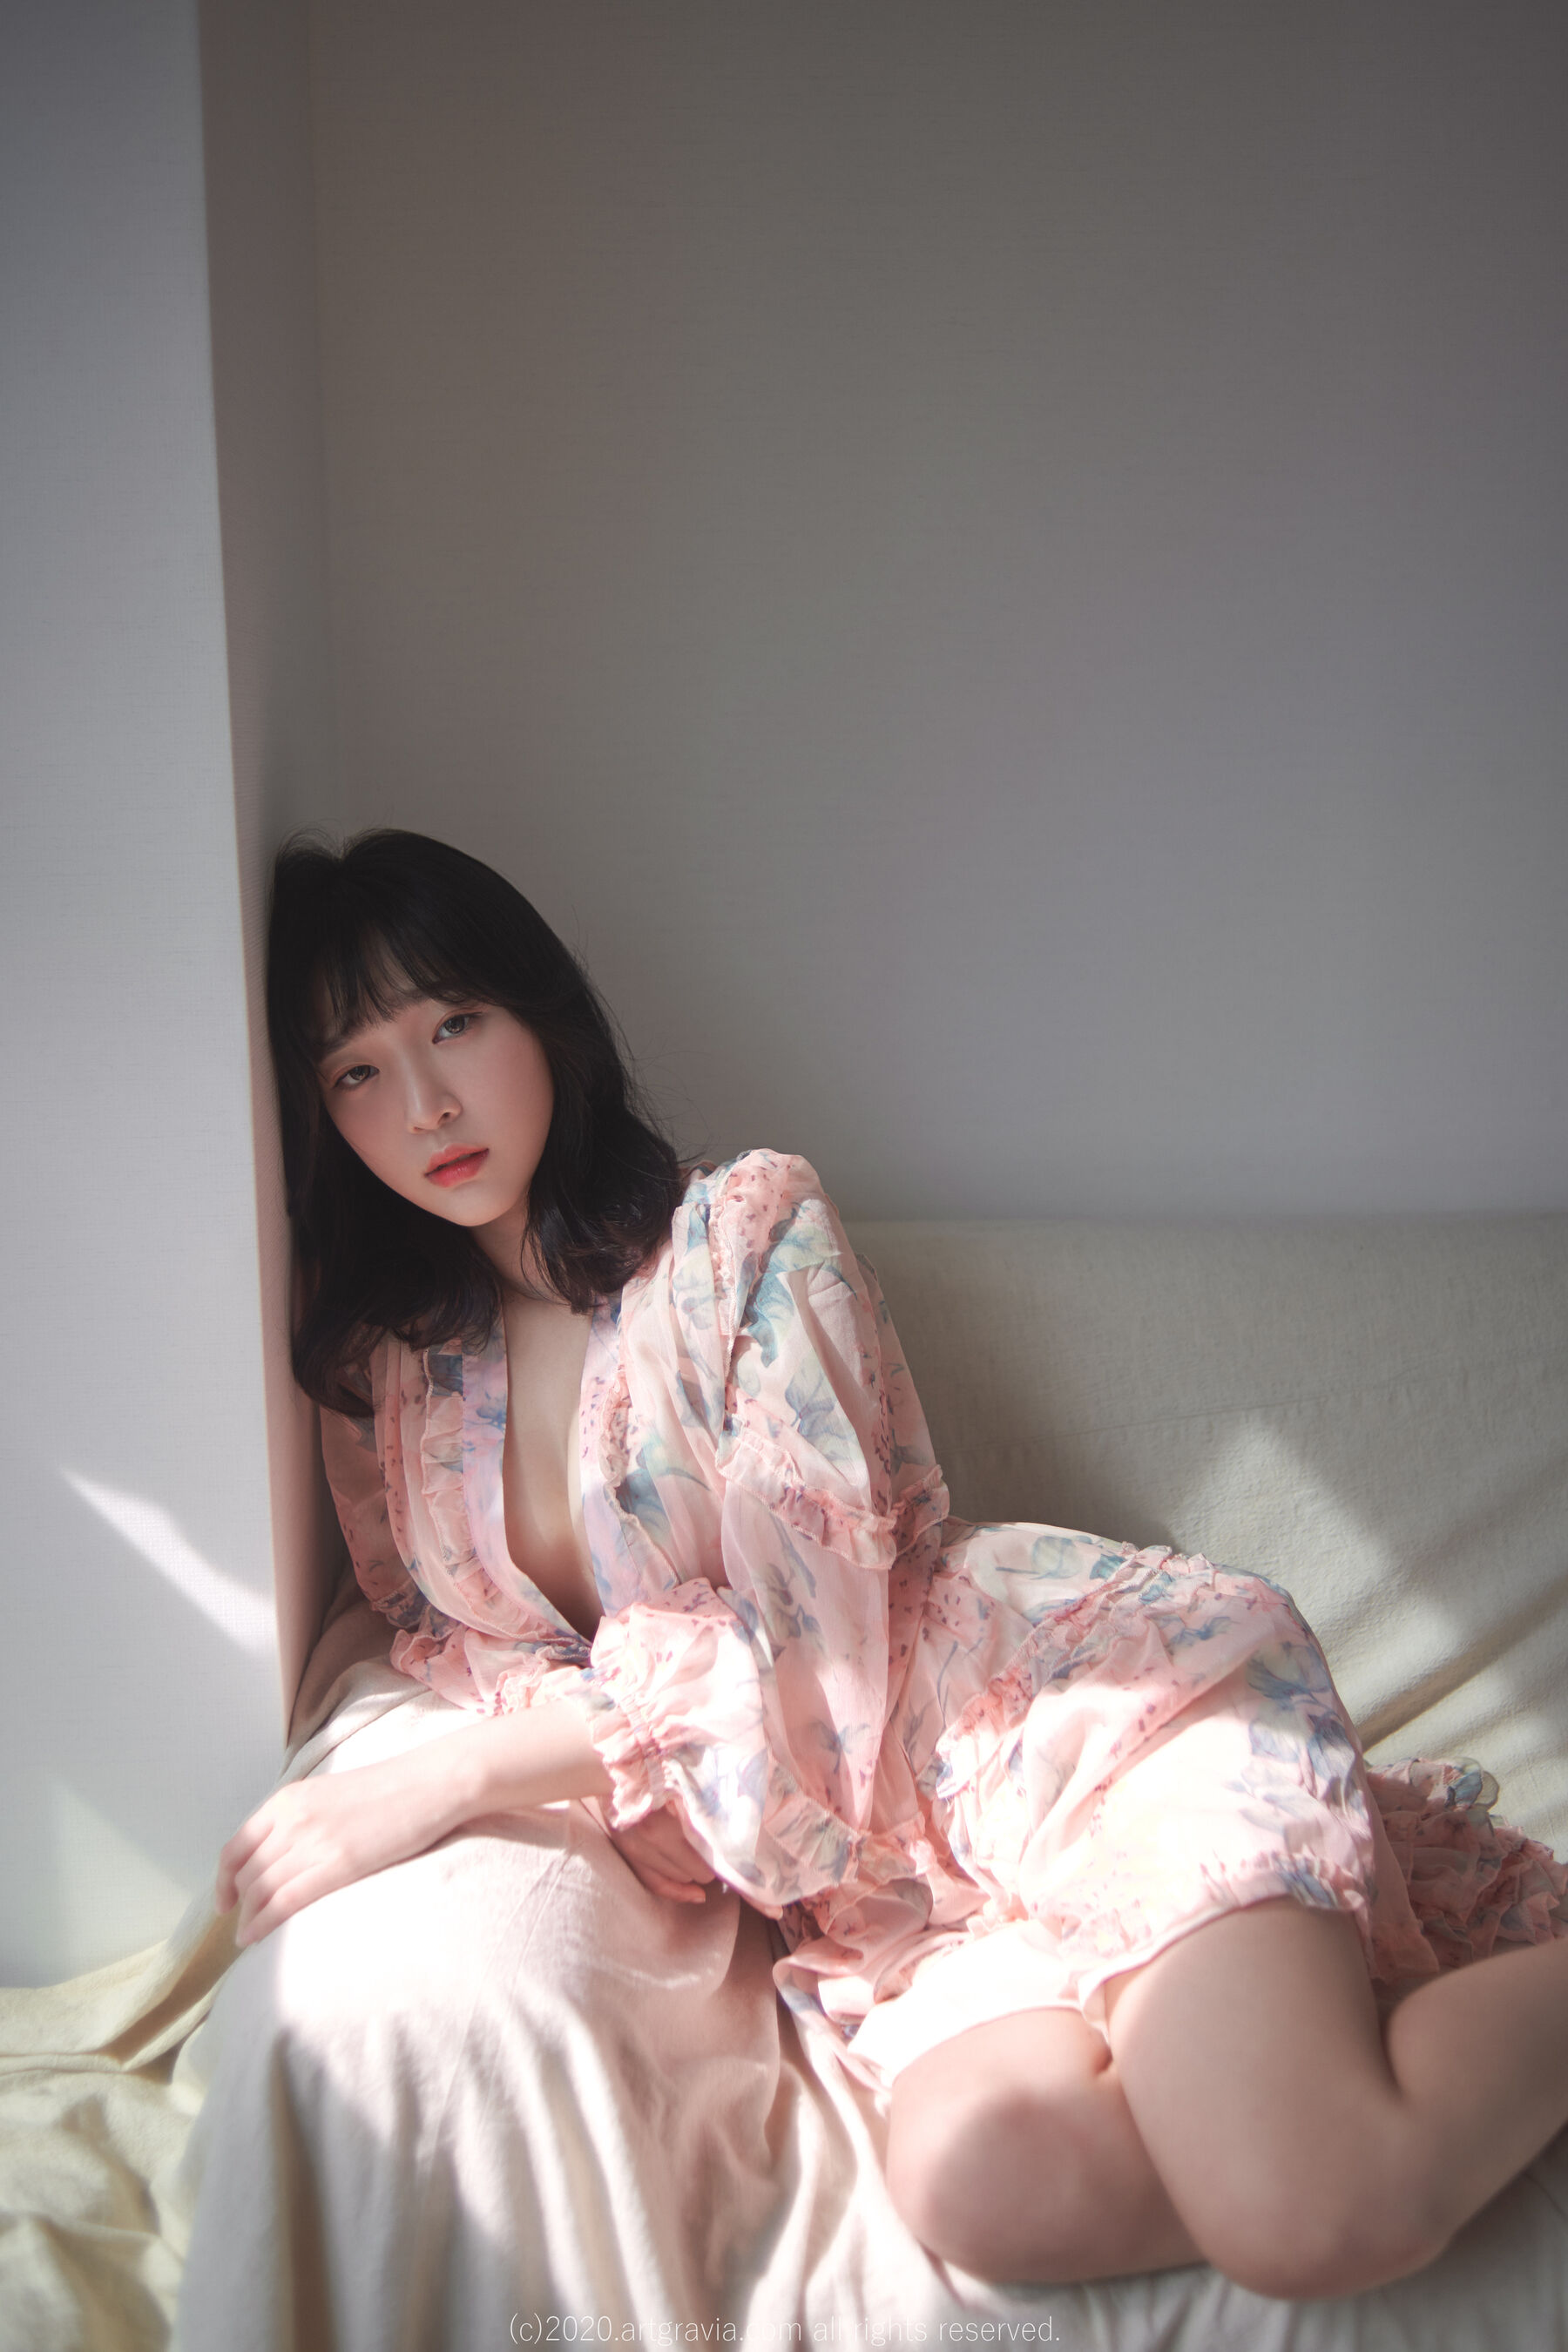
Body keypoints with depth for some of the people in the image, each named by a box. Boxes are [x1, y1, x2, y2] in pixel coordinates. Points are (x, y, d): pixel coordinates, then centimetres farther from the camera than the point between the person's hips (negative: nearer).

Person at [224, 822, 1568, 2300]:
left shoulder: (747, 1234, -6)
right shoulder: (384, 1381, 10)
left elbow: (804, 1641, -12)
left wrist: (448, 1782, -16)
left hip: (1071, 1699, -4)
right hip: (885, 1871, 5)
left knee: (1307, 2221, -29)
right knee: (987, 2189, -31)